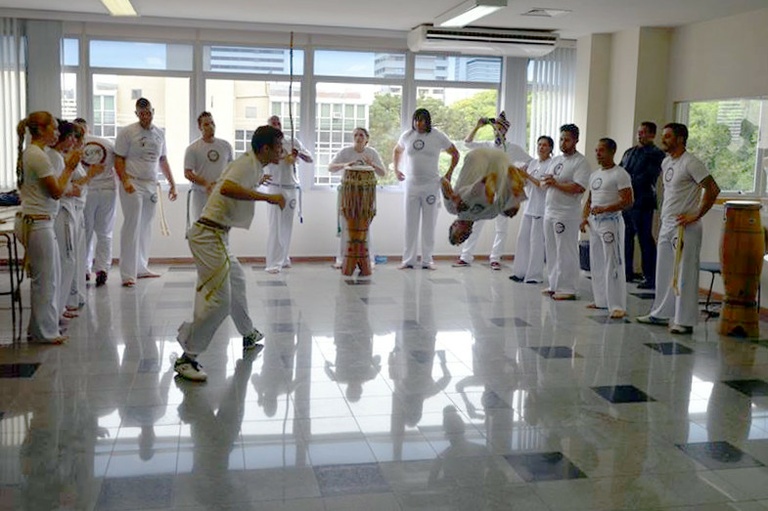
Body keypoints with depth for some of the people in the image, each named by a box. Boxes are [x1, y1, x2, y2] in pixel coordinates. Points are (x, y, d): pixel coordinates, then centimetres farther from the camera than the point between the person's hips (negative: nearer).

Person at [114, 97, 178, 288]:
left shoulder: (159, 134, 12)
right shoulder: (127, 133, -5)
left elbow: (163, 161, 20)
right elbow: (118, 160, -6)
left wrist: (172, 184, 16)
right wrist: (125, 182, -20)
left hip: (151, 186, 6)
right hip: (133, 186, -6)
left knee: (145, 228, 10)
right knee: (132, 227, -8)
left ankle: (141, 268, 20)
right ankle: (128, 274, -7)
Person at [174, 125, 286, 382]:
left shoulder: (253, 165, 15)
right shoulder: (248, 164, -15)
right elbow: (227, 188, -34)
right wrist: (267, 197, -30)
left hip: (214, 235, 11)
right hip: (210, 236, -11)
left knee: (237, 281, 27)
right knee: (219, 301, -13)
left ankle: (248, 335, 47)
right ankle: (187, 358, -7)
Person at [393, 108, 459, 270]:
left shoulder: (438, 136, -3)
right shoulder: (407, 136, 5)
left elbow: (455, 154, 6)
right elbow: (397, 151, 24)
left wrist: (448, 174, 0)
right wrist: (396, 169, 14)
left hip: (431, 185, -2)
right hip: (411, 184, 2)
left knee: (429, 224, 3)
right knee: (410, 223, 4)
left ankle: (427, 260, 11)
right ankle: (408, 260, 10)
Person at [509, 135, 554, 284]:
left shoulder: (551, 164, -8)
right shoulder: (533, 163, 15)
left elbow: (545, 185, -17)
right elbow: (525, 183, 17)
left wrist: (528, 176, -16)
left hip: (541, 208, -7)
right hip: (529, 205, 7)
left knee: (536, 240, -5)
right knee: (523, 238, 8)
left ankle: (535, 275, 1)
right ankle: (521, 272, 15)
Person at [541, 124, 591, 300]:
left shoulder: (580, 162, -9)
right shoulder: (556, 160, 16)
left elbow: (579, 188, -19)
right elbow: (545, 183, 20)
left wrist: (556, 183, -15)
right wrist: (547, 181, -3)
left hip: (567, 214, -8)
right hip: (550, 211, 8)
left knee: (566, 252, -6)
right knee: (551, 251, 12)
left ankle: (567, 289, -1)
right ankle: (554, 285, 21)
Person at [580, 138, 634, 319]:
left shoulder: (620, 174, -9)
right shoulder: (594, 174, 16)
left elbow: (628, 201, -15)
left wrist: (605, 209, -23)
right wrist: (584, 217, 7)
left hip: (611, 221, -8)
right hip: (594, 222, 8)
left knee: (613, 263, -10)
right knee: (596, 262, 12)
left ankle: (618, 306, -9)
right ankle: (601, 300, 21)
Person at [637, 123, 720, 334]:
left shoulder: (691, 163, -13)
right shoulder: (666, 162, 14)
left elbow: (713, 189, -18)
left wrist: (696, 215, -17)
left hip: (685, 228, -9)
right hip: (666, 225, 9)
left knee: (685, 275, -5)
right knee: (664, 272, 14)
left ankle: (685, 321, 0)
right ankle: (661, 313, 24)